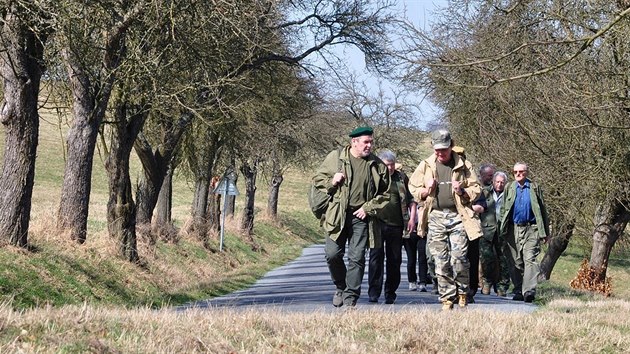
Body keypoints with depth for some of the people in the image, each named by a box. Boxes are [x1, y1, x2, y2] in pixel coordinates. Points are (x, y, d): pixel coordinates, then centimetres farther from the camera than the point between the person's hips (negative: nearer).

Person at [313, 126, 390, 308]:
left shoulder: (378, 165, 5)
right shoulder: (335, 158, 3)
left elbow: (385, 193, 11)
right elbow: (317, 179, 11)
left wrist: (369, 208, -2)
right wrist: (331, 182, -9)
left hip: (361, 217, 0)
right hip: (337, 215, 0)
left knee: (357, 258, -2)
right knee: (333, 254, -5)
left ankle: (351, 297, 6)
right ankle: (340, 287, 20)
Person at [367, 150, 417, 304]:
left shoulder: (401, 178, 11)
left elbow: (411, 199, 16)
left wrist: (412, 218, 7)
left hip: (396, 225, 3)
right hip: (378, 222, -3)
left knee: (395, 259, 6)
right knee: (376, 257, -8)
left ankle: (390, 293, 15)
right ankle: (374, 292, -8)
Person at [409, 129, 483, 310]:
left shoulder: (463, 166, 6)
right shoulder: (425, 166, 9)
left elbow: (476, 190, 9)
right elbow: (413, 190, 15)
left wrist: (462, 191, -10)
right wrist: (426, 190, -5)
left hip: (458, 216, -2)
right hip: (436, 217, 2)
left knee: (459, 258, -10)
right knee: (441, 261, 1)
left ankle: (462, 293, 11)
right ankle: (447, 299, 8)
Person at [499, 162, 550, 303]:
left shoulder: (535, 188, 8)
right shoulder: (509, 187, 13)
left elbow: (542, 210, 9)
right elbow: (504, 210, 10)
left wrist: (545, 232, 6)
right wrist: (502, 230, 1)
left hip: (531, 229, -2)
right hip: (513, 230, 2)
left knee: (530, 259, -12)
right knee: (515, 262, 5)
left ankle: (529, 290, -19)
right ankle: (518, 291, 12)